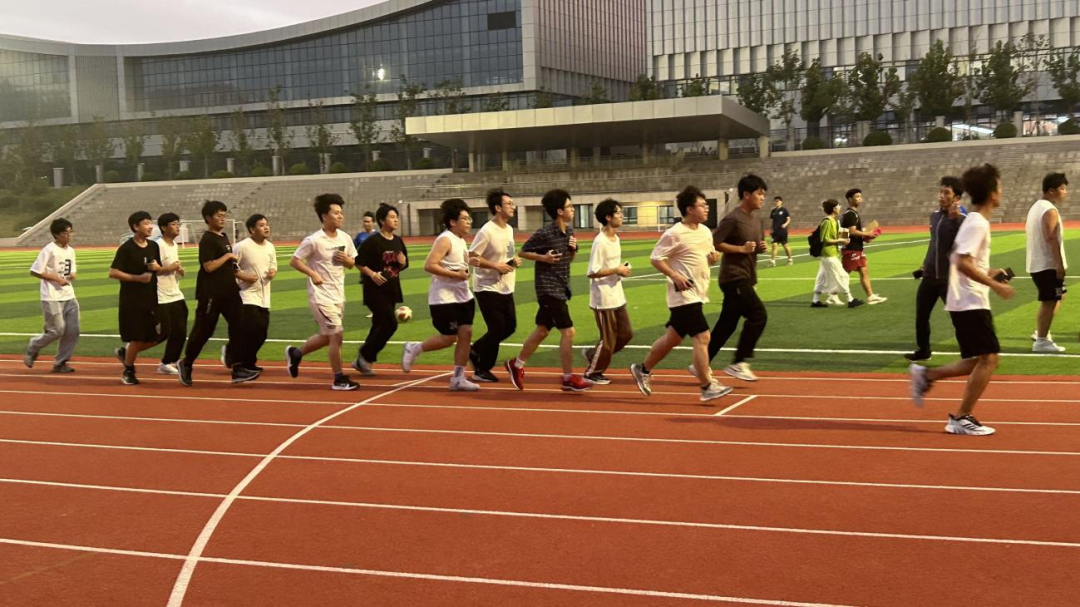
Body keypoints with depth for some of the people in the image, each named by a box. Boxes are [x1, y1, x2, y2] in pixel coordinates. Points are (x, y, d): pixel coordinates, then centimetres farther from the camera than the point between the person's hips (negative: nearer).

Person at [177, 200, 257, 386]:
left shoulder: (224, 237, 14)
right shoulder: (207, 240, -13)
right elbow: (209, 267, -22)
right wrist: (228, 256, -15)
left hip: (229, 292, 8)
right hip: (211, 294, -8)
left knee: (238, 326, -1)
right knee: (203, 330, 1)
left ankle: (237, 369, 0)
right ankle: (186, 364, 21)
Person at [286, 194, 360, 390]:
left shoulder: (345, 238, 3)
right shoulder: (313, 241, -15)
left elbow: (352, 264, 13)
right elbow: (294, 261, -10)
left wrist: (347, 260, -9)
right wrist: (312, 273, -21)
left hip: (338, 295, 7)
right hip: (321, 295, -7)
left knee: (327, 337, 16)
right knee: (336, 335, -9)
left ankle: (295, 353, 39)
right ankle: (339, 379, 2)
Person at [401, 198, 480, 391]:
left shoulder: (461, 241, 14)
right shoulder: (445, 240, -15)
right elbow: (429, 266, -24)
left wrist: (469, 262, 11)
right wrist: (456, 274, -24)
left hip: (463, 296, 9)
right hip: (444, 298, -9)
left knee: (466, 334, 2)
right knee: (449, 338, -5)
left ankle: (458, 378, 8)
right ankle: (413, 349, 18)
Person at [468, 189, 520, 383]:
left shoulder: (509, 229, 8)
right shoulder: (486, 232, -18)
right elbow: (471, 257, -18)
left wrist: (515, 260, 0)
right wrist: (496, 266, -22)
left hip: (506, 288, 8)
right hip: (488, 288, -8)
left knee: (510, 326, 11)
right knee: (497, 329, -4)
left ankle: (476, 350, 28)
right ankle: (482, 371, 11)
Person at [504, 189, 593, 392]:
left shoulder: (569, 231, 7)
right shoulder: (544, 234, -17)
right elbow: (523, 252, -8)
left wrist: (573, 248, -3)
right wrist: (544, 257, -20)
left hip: (561, 287, 9)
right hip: (549, 288, -9)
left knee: (542, 330, 17)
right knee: (568, 331, -10)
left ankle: (517, 365, 32)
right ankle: (569, 378, -1)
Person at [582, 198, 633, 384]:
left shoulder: (616, 239, 9)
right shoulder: (600, 242, -19)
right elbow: (593, 272, -22)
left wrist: (622, 269, 0)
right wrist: (617, 270, -20)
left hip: (617, 297, 9)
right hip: (604, 299, -9)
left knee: (626, 334, 12)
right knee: (608, 340, 1)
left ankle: (593, 354, 27)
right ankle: (592, 372, 18)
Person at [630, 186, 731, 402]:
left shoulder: (706, 232, 10)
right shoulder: (675, 234, -14)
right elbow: (656, 258, -12)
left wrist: (714, 257, -2)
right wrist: (675, 276, -22)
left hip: (698, 294, 9)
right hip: (684, 295, -9)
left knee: (673, 338, 17)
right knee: (702, 337, -12)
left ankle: (643, 369, 34)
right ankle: (707, 387, -5)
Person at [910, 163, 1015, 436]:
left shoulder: (973, 221, 15)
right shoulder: (978, 224, -15)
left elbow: (957, 259, 22)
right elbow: (963, 263, -25)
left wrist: (988, 274, 16)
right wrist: (995, 285, -23)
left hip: (964, 302, 10)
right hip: (971, 303, -10)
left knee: (979, 361, 11)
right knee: (988, 358, -8)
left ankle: (926, 376, 15)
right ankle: (961, 418, -3)